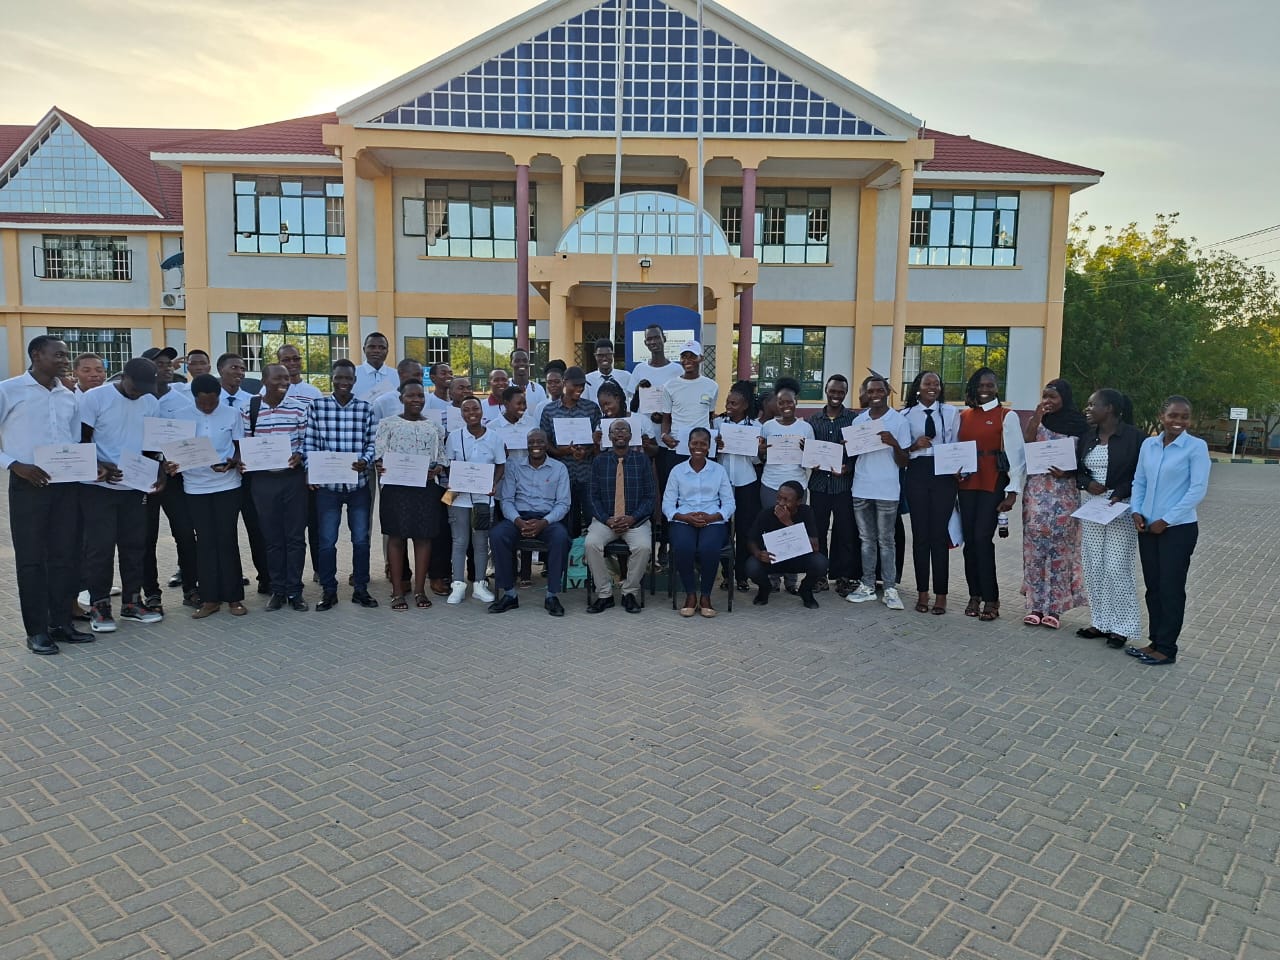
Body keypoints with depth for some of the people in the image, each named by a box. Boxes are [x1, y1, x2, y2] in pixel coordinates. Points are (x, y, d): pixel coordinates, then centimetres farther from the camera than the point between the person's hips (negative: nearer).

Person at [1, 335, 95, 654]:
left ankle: (61, 623, 19)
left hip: (67, 485, 5)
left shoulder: (69, 396, 10)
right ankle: (37, 630, 10)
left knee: (65, 555, 8)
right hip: (29, 485, -5)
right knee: (31, 558, 2)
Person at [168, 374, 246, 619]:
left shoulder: (232, 414, -2)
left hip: (227, 484, -1)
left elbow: (240, 448, 4)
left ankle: (233, 597, 9)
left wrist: (232, 462, -17)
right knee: (205, 541, 5)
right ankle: (209, 599, 11)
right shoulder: (182, 417, 0)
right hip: (195, 487, 1)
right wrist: (171, 464, -16)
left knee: (227, 539, 1)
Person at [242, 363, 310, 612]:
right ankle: (278, 590, 19)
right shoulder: (248, 409, 2)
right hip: (263, 479, 1)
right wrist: (241, 460, -9)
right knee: (272, 537, 8)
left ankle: (294, 591, 13)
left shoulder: (300, 407, -2)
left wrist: (299, 455, -19)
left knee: (295, 536, 4)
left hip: (294, 477, -1)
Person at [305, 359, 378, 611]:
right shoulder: (316, 407, 1)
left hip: (359, 484, 1)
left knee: (361, 539, 8)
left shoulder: (366, 409, 4)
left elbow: (372, 443, 6)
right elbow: (309, 444, 2)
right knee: (327, 541, 6)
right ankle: (328, 591, 18)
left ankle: (361, 589, 20)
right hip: (327, 485, -1)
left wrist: (365, 461, -14)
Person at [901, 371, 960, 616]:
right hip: (917, 475, 1)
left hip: (943, 475, -1)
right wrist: (914, 446, -14)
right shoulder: (906, 415, 5)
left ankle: (940, 595, 10)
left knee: (939, 534, 1)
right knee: (920, 533, 5)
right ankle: (922, 593, 15)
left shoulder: (951, 413, 4)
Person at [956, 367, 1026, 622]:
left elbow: (1016, 454, -6)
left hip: (993, 485, -4)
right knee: (970, 539, 5)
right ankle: (974, 595, 15)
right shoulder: (963, 416, 11)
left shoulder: (1006, 416, -2)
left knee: (983, 538, -9)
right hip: (967, 484, 4)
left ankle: (991, 599, 2)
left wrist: (1012, 491, -11)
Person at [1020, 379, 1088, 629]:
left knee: (1060, 547, 0)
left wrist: (1067, 472, -14)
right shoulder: (1036, 421, 8)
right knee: (1035, 546, 0)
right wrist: (1037, 415, -12)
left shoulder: (1078, 425, 1)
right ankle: (1036, 605, 7)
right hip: (1037, 491, 2)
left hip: (1065, 492, -2)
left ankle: (1054, 608, 7)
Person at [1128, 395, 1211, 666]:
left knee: (1171, 589, 2)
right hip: (1148, 527, 5)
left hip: (1178, 528, -5)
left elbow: (1198, 490, -12)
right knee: (1153, 587, 12)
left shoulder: (1196, 447, -8)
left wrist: (1166, 520, -13)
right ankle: (1156, 641, 23)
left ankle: (1166, 648, 12)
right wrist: (1137, 511, -3)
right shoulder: (1148, 444, 5)